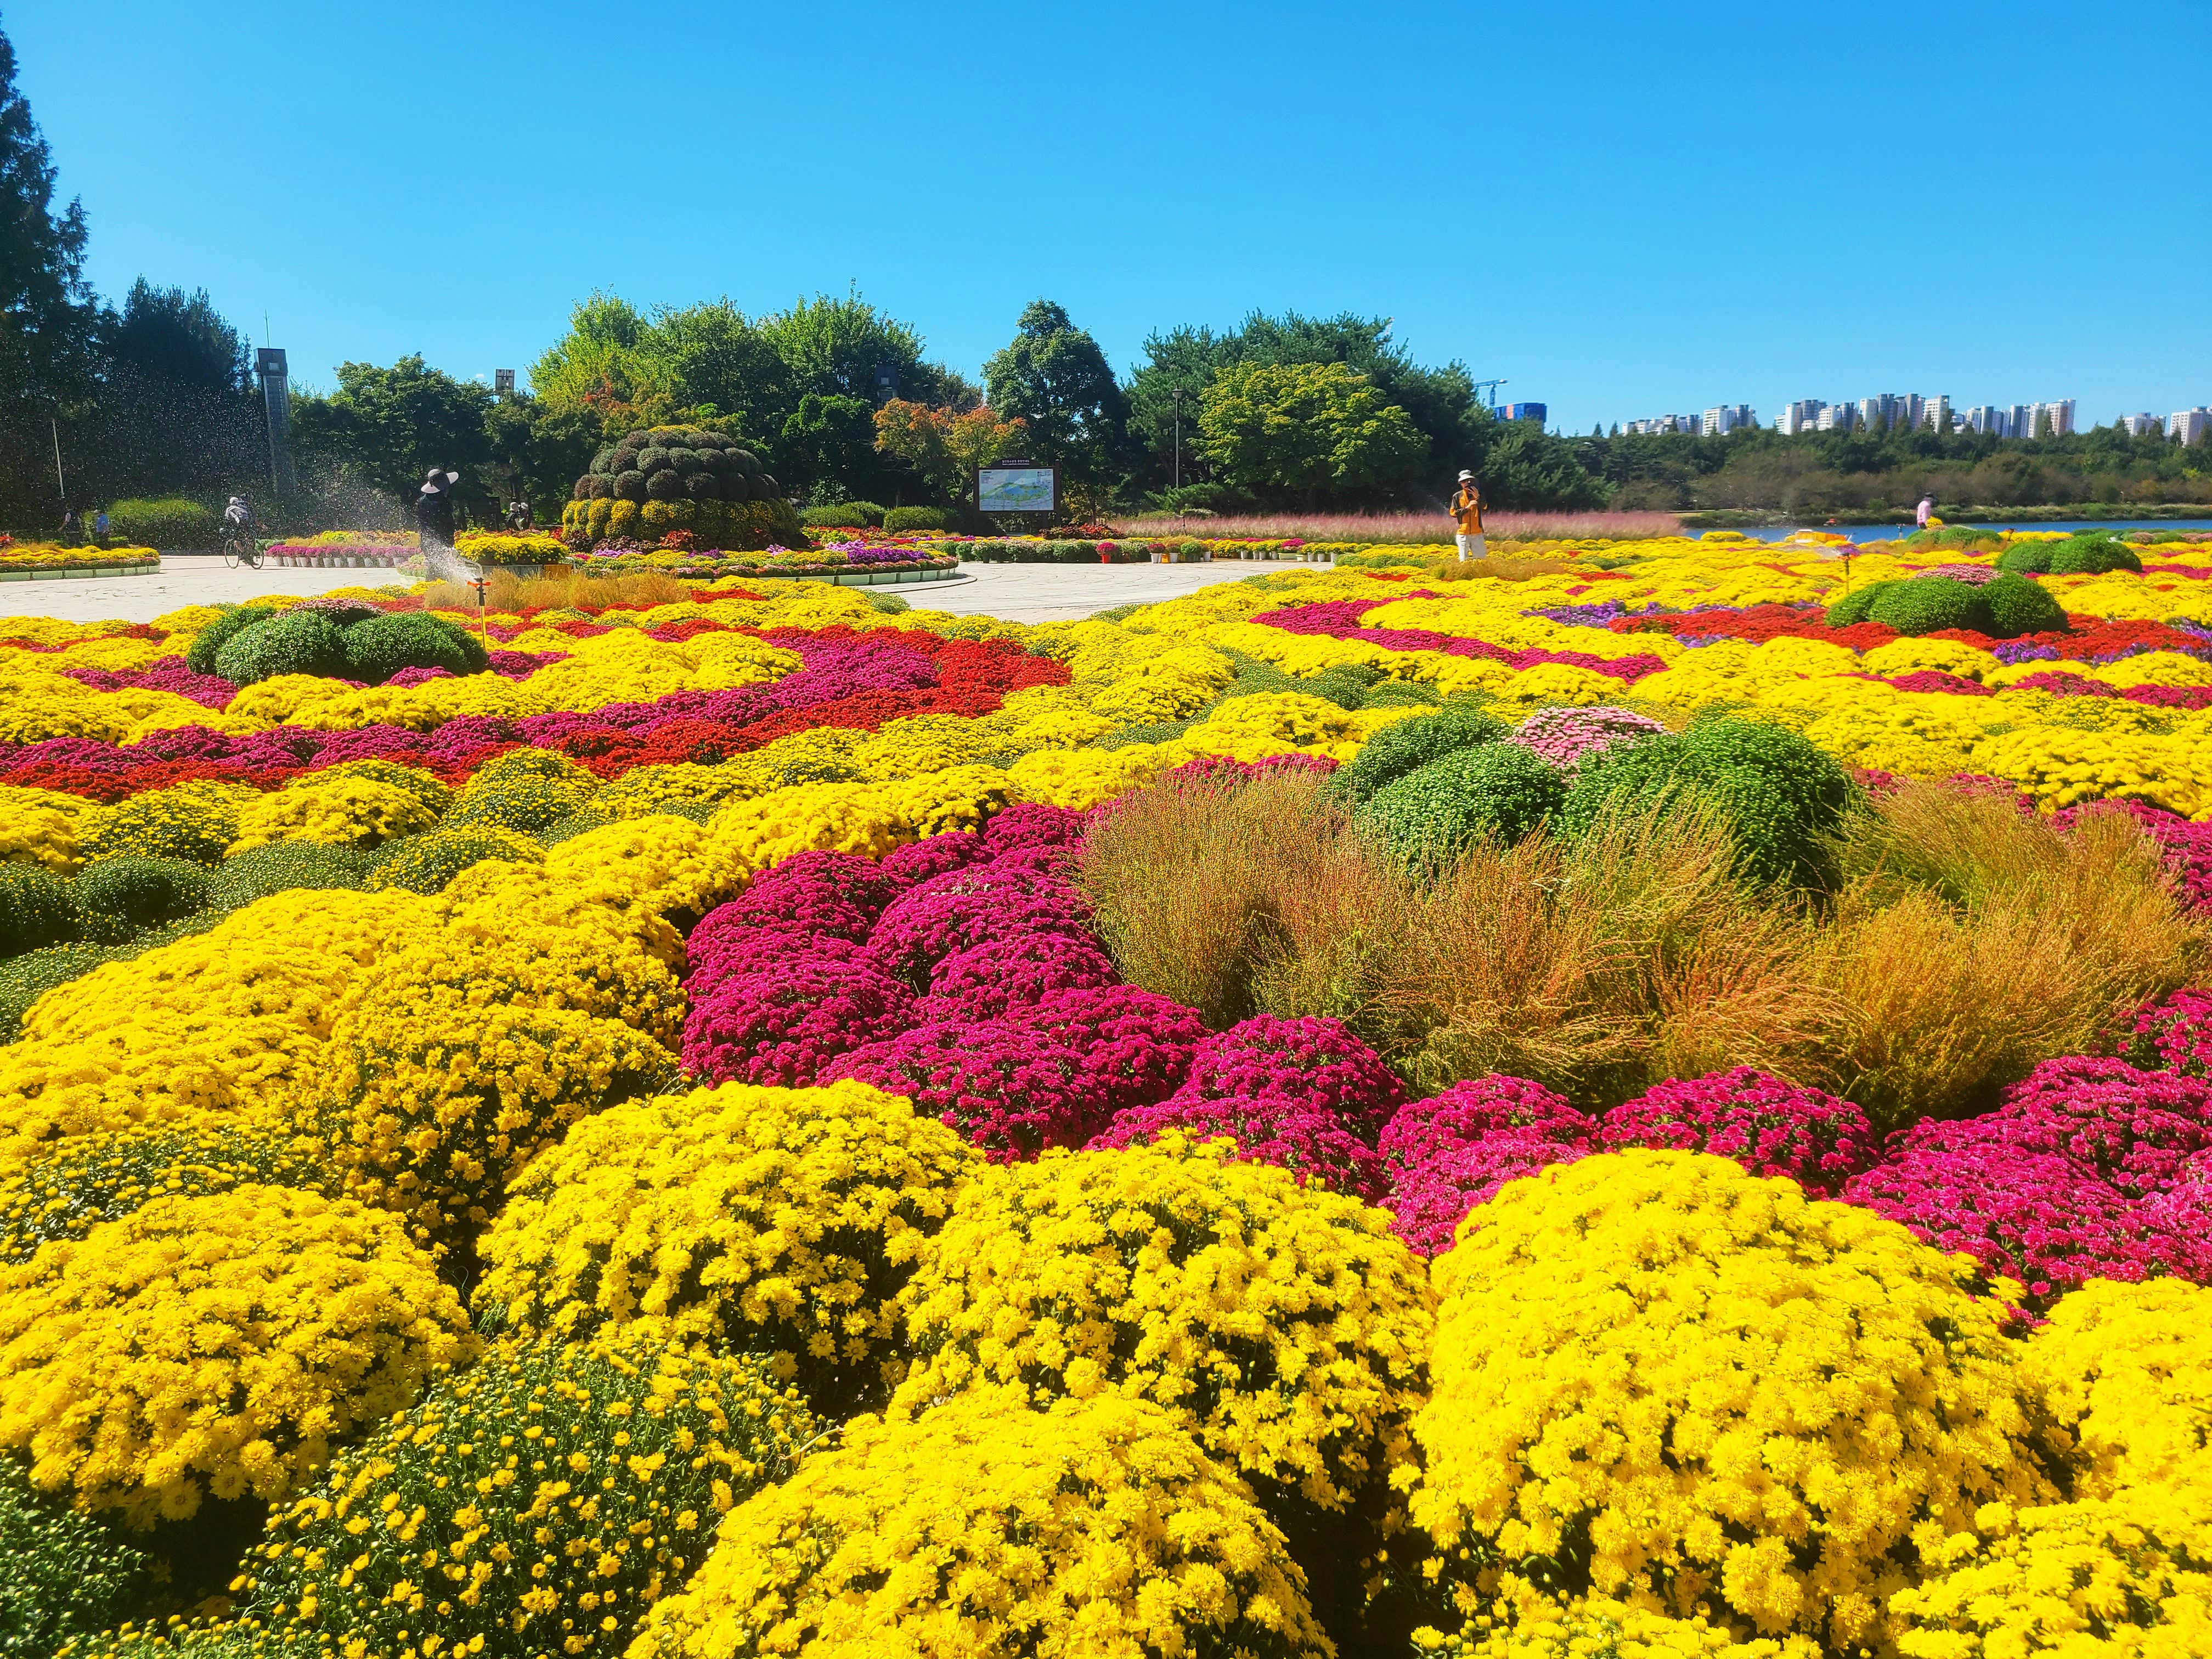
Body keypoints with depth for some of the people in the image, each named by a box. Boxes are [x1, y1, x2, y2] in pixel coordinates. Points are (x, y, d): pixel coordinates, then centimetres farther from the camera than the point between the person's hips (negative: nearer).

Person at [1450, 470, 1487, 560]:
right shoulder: (1457, 497, 3)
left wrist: (1478, 497, -28)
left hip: (1477, 533, 1)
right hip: (1463, 532, -1)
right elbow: (1453, 513, -3)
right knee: (1464, 561, 0)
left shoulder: (1478, 494, 6)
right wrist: (1467, 507, -14)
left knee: (1481, 558, 0)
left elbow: (1484, 507, -10)